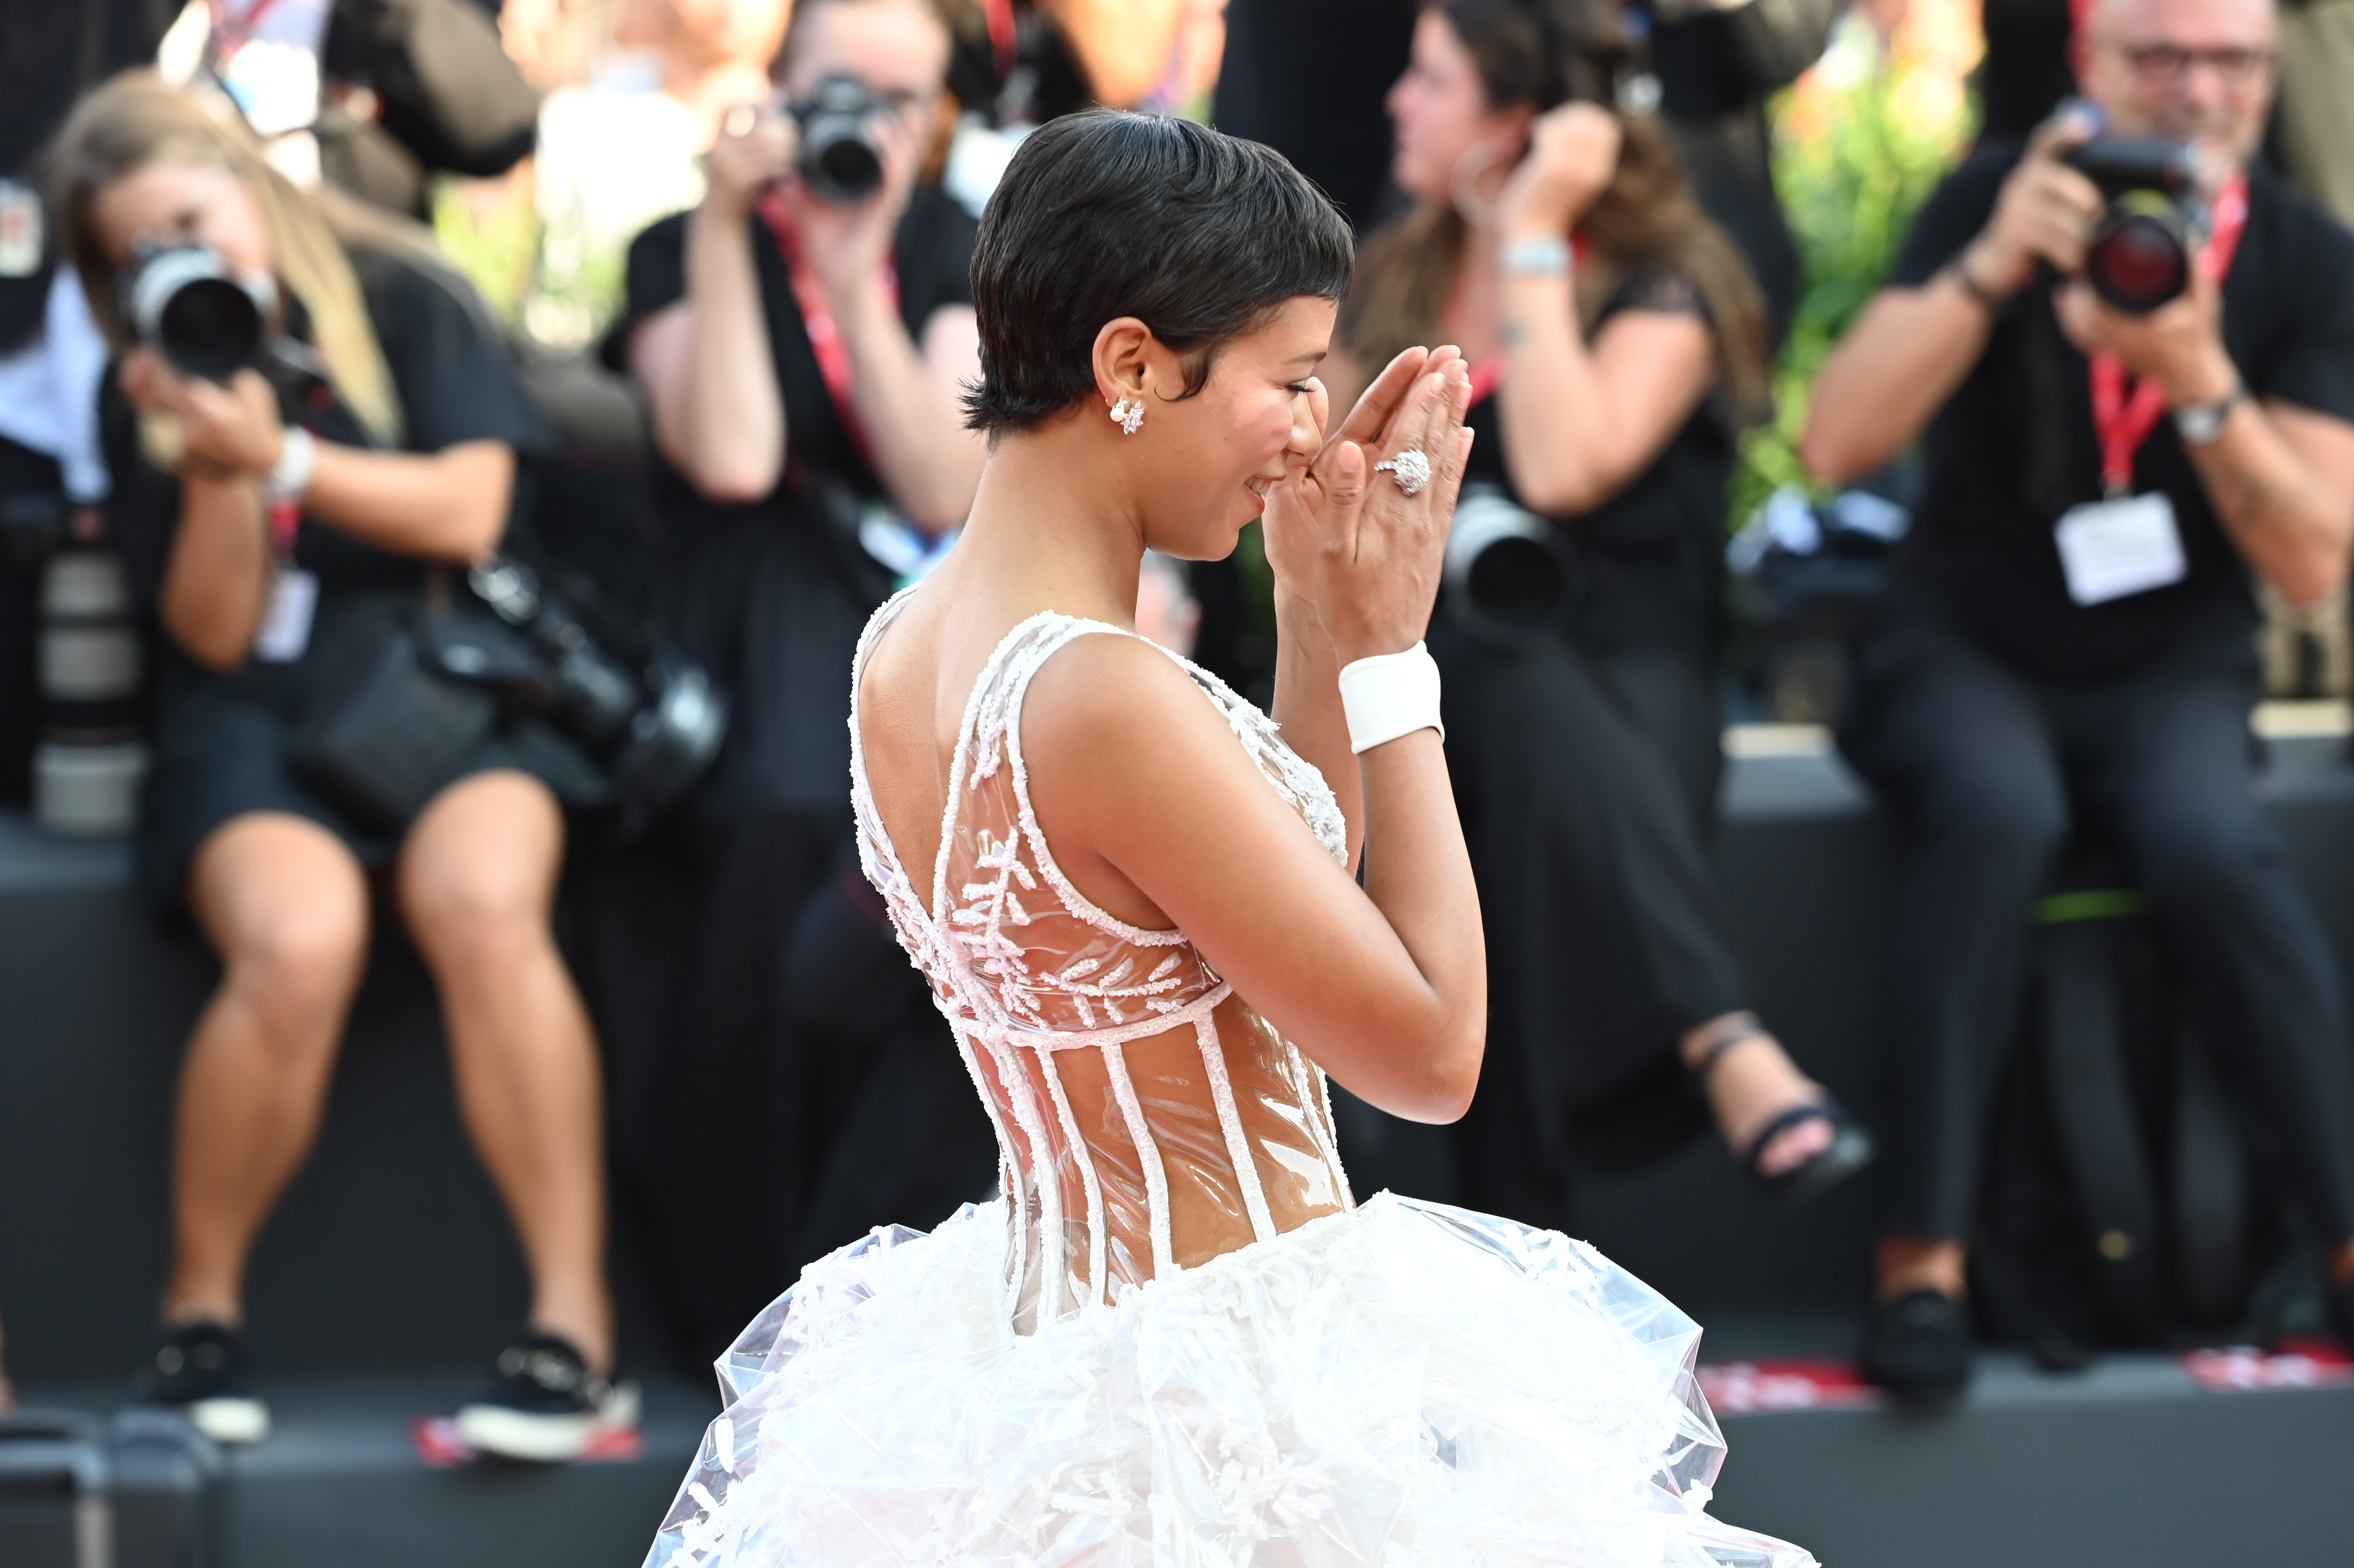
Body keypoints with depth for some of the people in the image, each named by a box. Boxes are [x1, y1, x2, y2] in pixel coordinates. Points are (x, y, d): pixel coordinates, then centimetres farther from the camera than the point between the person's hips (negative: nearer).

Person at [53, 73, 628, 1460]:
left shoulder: (403, 301, 7)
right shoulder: (147, 388, 11)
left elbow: (466, 512, -2)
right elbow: (214, 631, 4)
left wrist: (282, 457, -10)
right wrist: (219, 473, -12)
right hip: (258, 724, 0)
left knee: (485, 903, -35)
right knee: (299, 940, -34)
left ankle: (577, 1322, -31)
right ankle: (203, 1308, -14)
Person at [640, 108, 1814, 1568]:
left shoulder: (904, 648, 3)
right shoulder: (1107, 699, -25)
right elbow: (1433, 1049, -18)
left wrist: (1314, 614, 8)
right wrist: (1386, 649, -12)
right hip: (1240, 1403, -9)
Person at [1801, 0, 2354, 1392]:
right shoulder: (1996, 201, -5)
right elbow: (1839, 444, -16)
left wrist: (2198, 378, -24)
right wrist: (1992, 268, -29)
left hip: (2172, 669, 1)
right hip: (1967, 655, -1)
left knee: (2214, 845, -32)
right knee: (1999, 811, -35)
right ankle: (1925, 1256, -33)